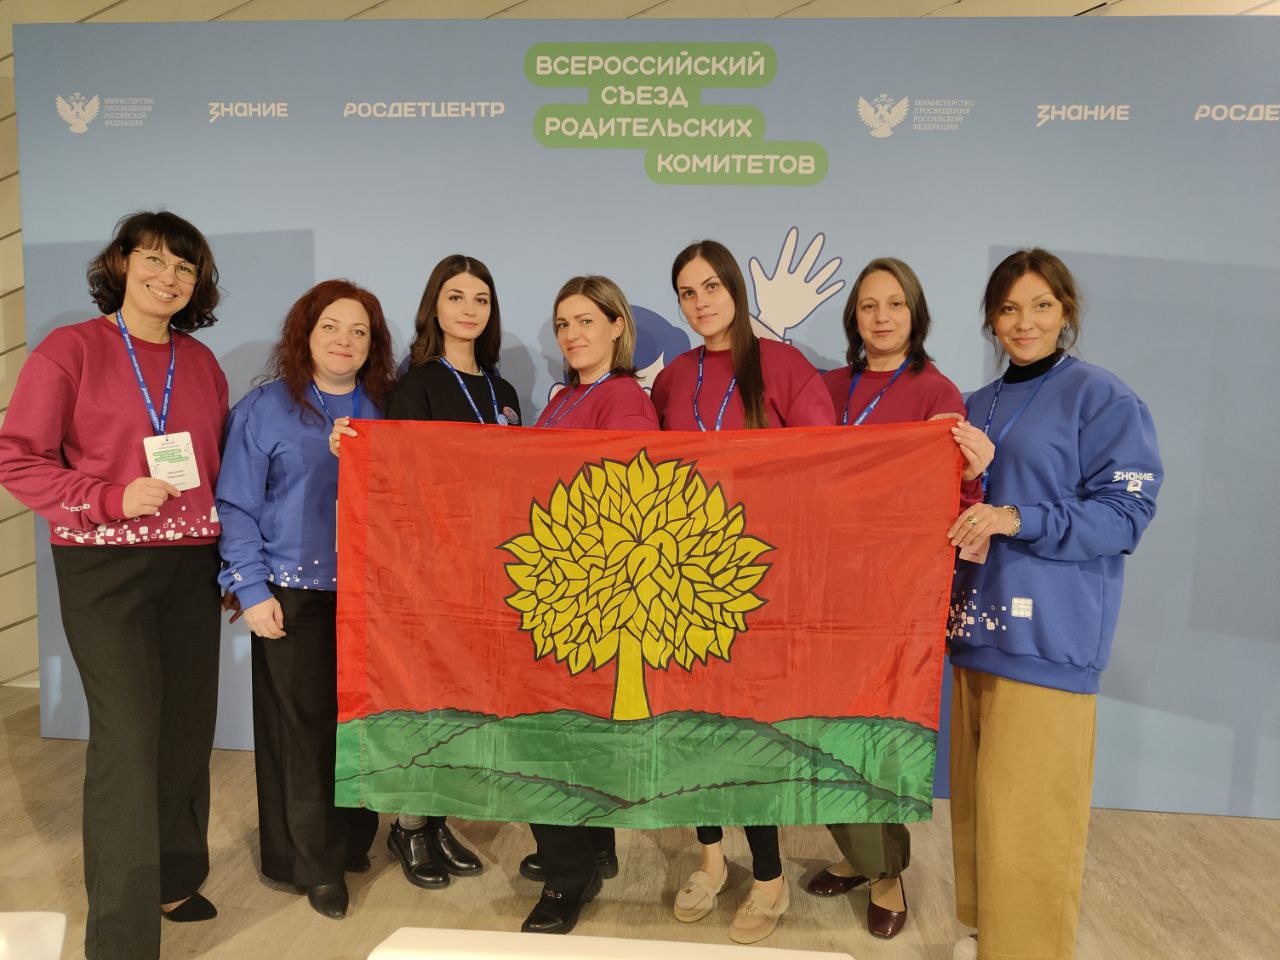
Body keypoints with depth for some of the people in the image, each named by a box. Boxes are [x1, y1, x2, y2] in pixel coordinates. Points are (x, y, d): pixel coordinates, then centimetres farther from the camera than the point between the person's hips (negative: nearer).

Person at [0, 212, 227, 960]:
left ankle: (174, 880, 32)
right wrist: (110, 500, -18)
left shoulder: (202, 363, 10)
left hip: (192, 566, 5)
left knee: (188, 727, 11)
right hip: (105, 566, -5)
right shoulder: (70, 350, -3)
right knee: (128, 736, -6)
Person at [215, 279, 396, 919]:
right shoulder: (265, 407, 0)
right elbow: (237, 506, -2)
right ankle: (314, 864, 20)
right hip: (294, 595, -3)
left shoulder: (383, 408, 8)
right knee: (304, 726, 4)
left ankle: (353, 841, 29)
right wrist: (252, 591, -8)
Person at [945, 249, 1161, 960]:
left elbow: (1125, 514, -9)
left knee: (1027, 810, -4)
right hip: (977, 627, 7)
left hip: (1047, 636, -6)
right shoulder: (980, 406, 16)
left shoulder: (1101, 397, -4)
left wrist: (1017, 519, -19)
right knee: (976, 798, 14)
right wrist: (958, 497, 2)